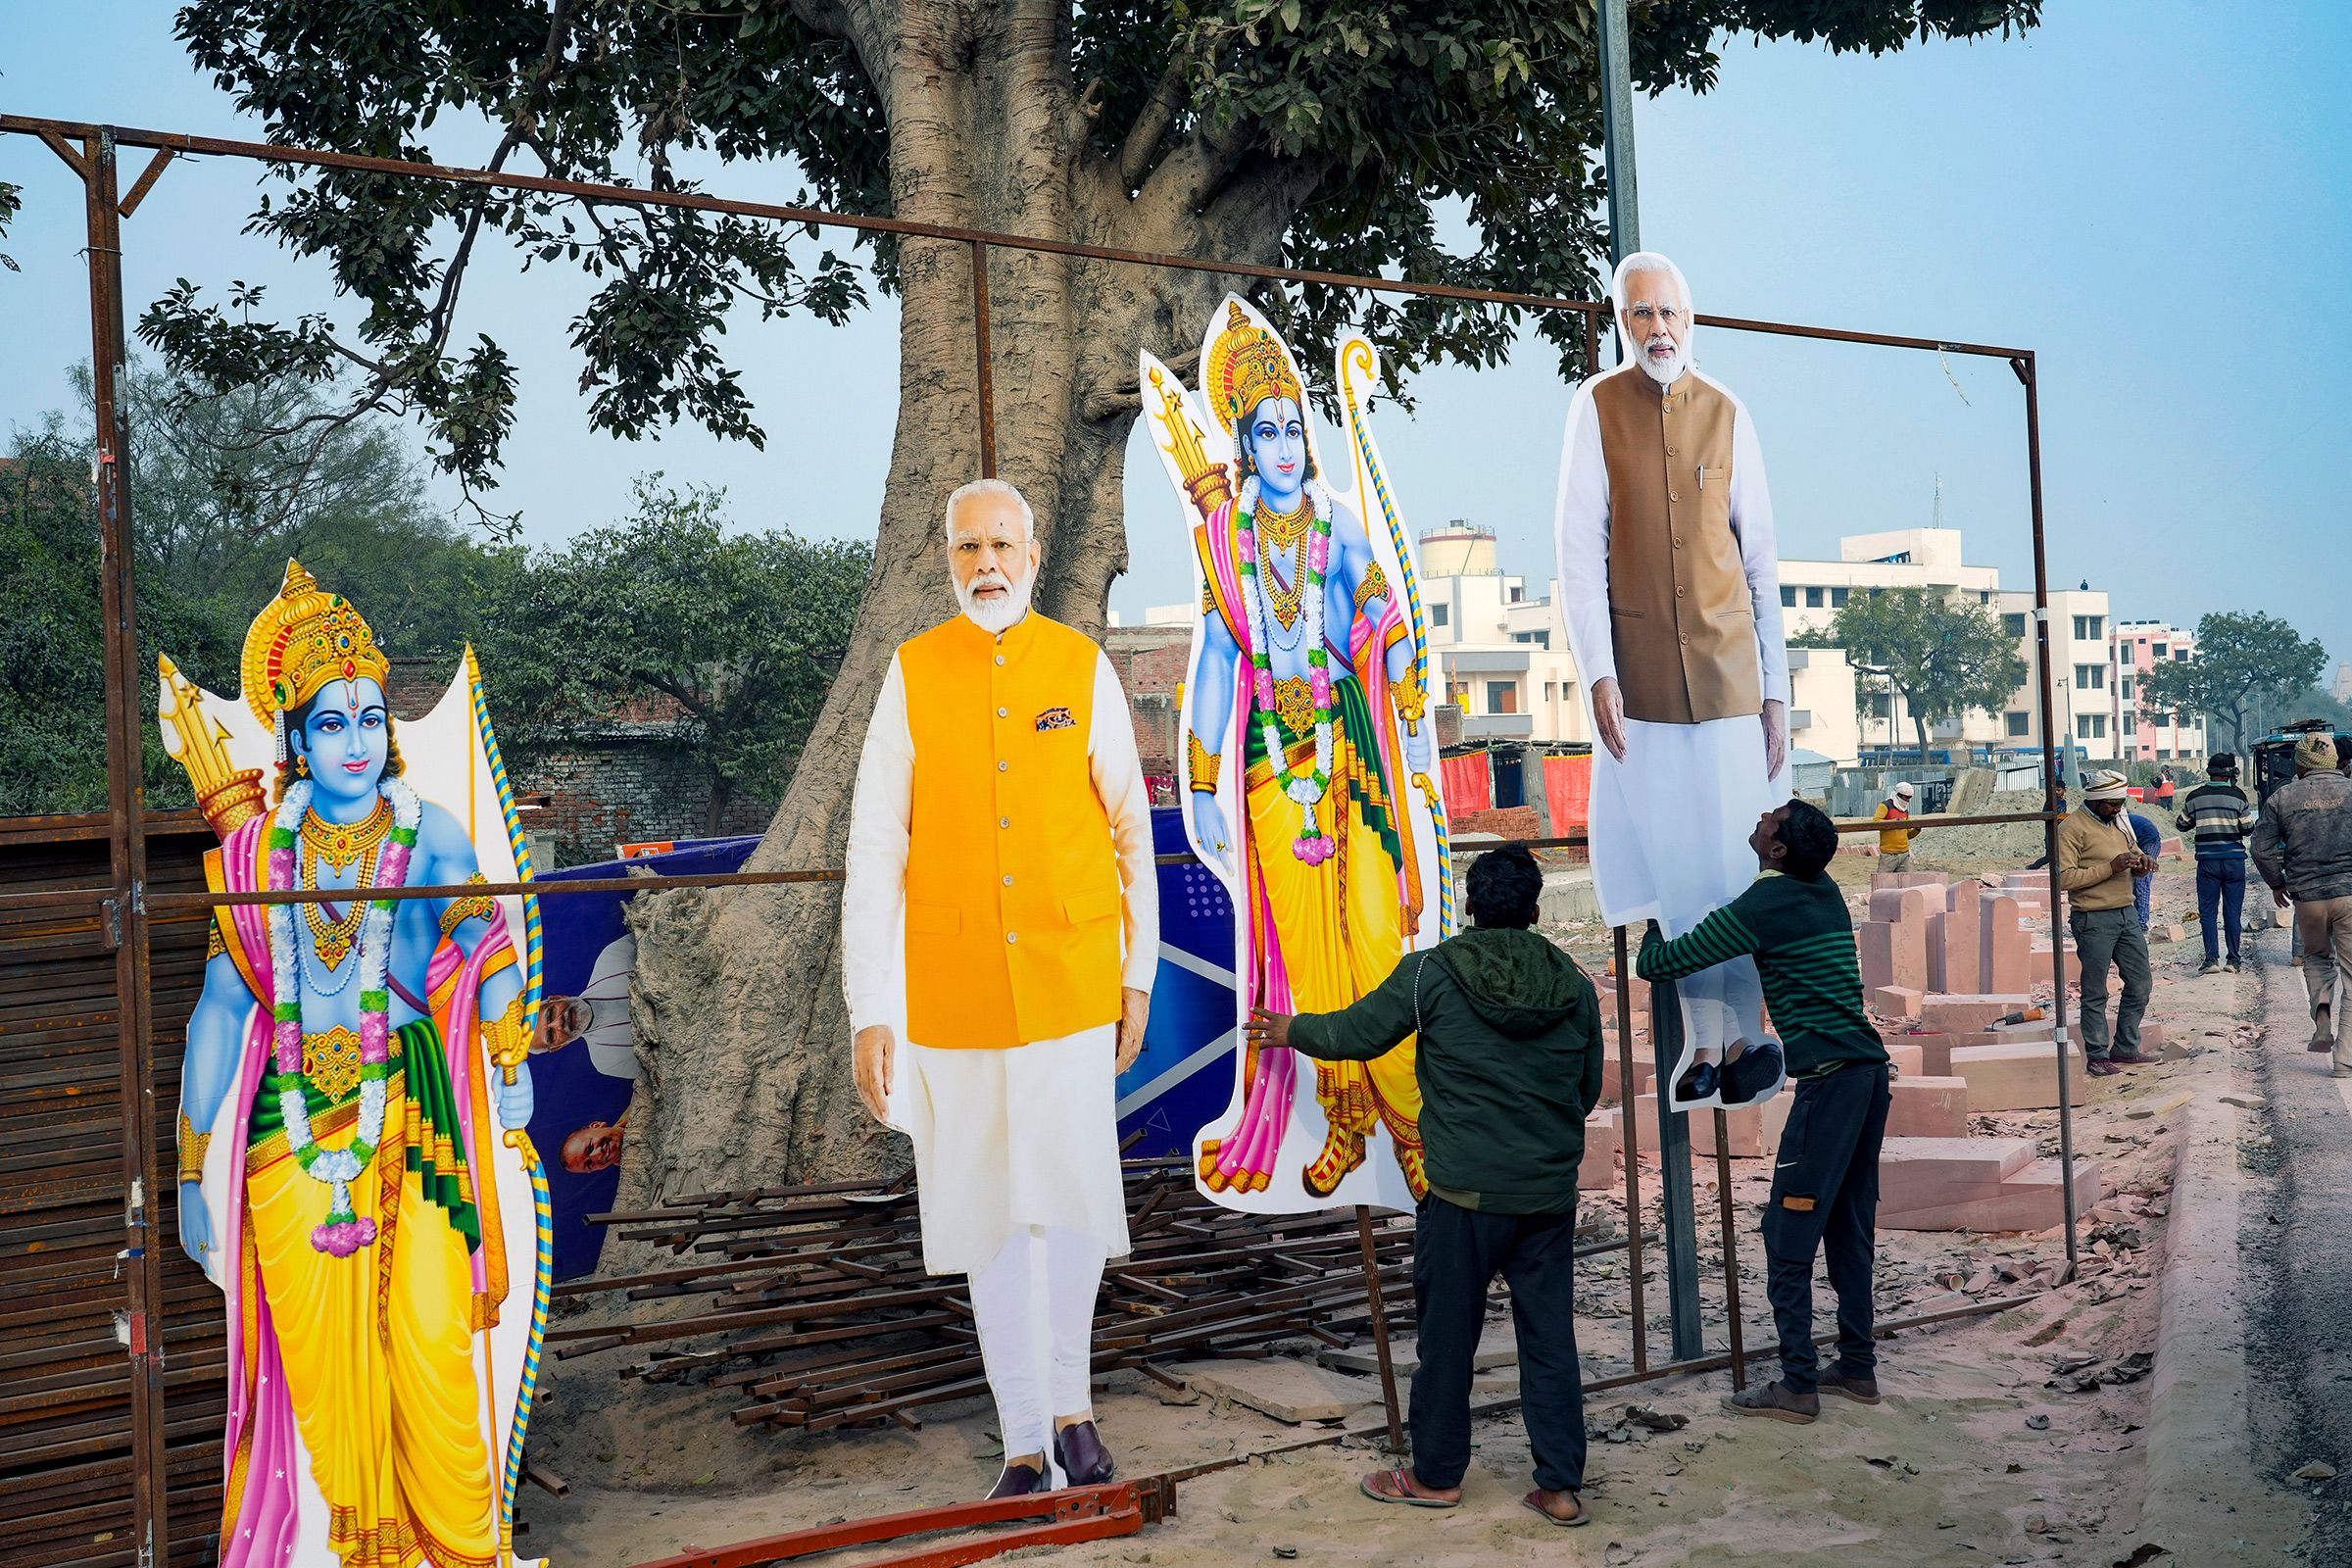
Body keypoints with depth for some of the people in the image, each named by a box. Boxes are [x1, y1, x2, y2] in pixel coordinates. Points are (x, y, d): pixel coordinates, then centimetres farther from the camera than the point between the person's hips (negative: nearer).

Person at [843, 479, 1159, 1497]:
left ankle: (1070, 1407, 22)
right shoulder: (912, 675, 0)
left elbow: (1131, 829, 8)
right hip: (951, 993, 0)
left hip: (1071, 984, 0)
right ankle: (1026, 1448, 22)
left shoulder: (1083, 669, 2)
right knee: (991, 1218, 8)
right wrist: (870, 1014, -6)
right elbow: (873, 852, -2)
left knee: (1073, 1202, -4)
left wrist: (1140, 975, 9)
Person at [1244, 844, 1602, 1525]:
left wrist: (1292, 1030, 20)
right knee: (1551, 1339, 11)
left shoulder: (1432, 973, -9)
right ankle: (1561, 1487, 16)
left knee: (1447, 1335, 9)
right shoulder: (1575, 986, 3)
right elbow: (1588, 1090, 13)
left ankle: (1436, 1475, 23)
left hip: (1465, 1194, -4)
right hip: (1552, 1195, 4)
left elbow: (1356, 1033, 1)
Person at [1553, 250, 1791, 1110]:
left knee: (1738, 856, 0)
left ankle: (1748, 1031, 12)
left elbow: (1761, 558, 7)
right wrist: (1597, 674, -11)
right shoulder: (1596, 405, 2)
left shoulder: (1727, 413, 5)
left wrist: (1776, 688, 4)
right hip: (1640, 669, -1)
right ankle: (1702, 1041, 11)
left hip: (1728, 663, 1)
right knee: (1674, 859, 2)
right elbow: (1579, 548, -2)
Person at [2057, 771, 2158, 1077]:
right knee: (2095, 994, 0)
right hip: (2094, 920, -8)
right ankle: (2097, 1057, 9)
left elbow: (2135, 855, 26)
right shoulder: (2072, 828, -11)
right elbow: (2064, 878, -19)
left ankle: (2125, 1049, 23)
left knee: (2141, 984, 11)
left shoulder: (2119, 823, 14)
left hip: (2126, 914, 8)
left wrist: (2142, 862, 1)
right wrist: (2110, 868, -22)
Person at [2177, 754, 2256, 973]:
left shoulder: (2195, 797, -1)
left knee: (2208, 911, 4)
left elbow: (2181, 825, 9)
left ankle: (2211, 958, -5)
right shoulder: (2238, 797, -5)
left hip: (2207, 861, 0)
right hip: (2234, 859, 0)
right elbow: (2248, 829, 0)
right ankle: (2233, 960, 9)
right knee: (2233, 911, 7)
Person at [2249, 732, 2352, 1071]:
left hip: (2307, 896, 1)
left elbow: (2261, 849, 2)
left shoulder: (2282, 797, 2)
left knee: (2315, 957, 26)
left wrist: (2277, 883, 17)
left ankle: (2322, 1016, 1)